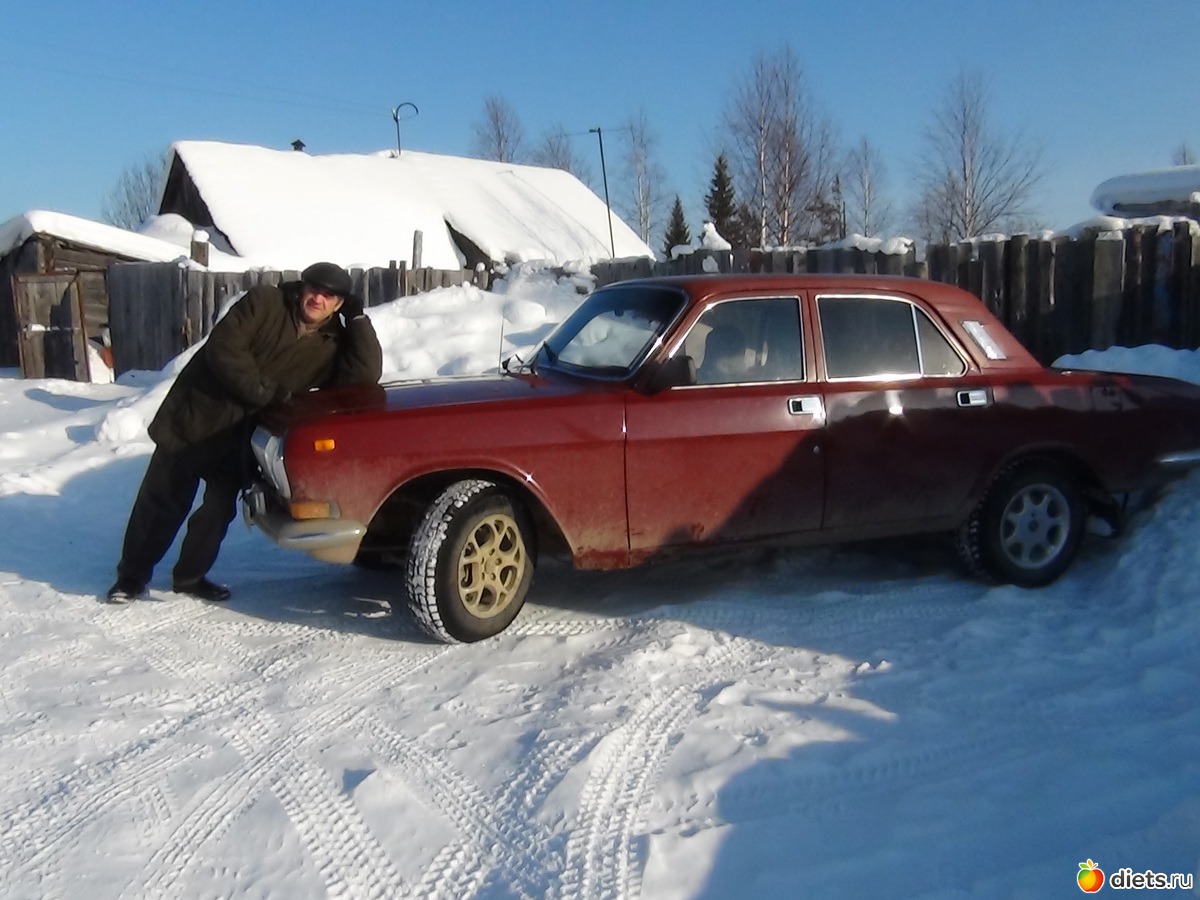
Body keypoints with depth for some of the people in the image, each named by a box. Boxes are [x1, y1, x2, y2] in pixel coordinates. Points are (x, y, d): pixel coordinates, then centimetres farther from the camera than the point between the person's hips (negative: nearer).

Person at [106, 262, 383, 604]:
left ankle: (189, 577, 29)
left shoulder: (333, 343, -1)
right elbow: (223, 348, -19)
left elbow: (367, 373, -17)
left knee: (219, 509, 8)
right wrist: (267, 393, -21)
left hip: (237, 438, 3)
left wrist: (358, 317, -15)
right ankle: (132, 576, 21)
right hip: (194, 417, -3)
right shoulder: (265, 302, -11)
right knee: (162, 503, 5)